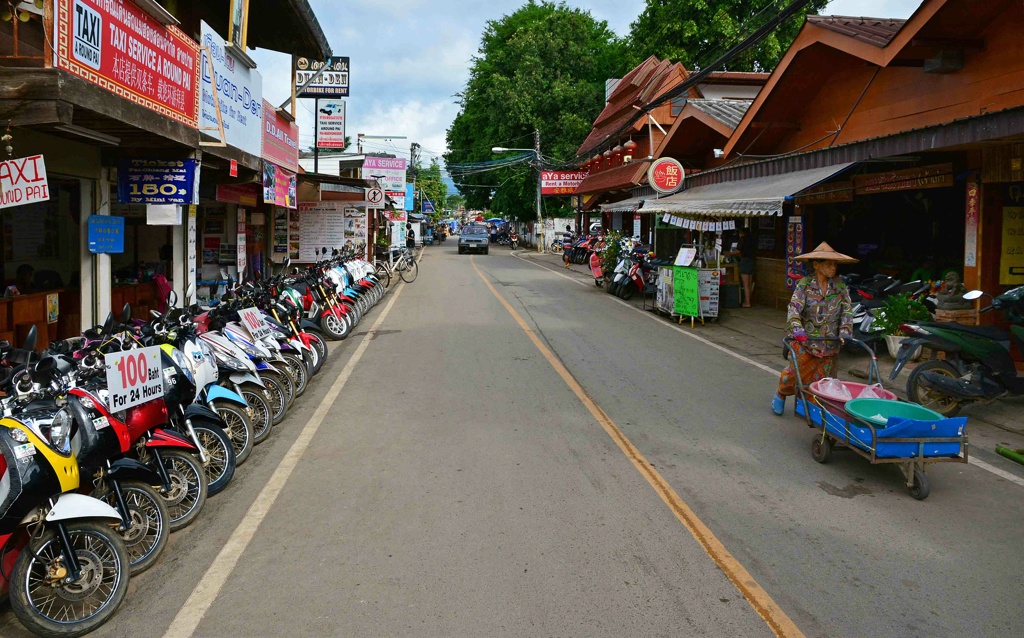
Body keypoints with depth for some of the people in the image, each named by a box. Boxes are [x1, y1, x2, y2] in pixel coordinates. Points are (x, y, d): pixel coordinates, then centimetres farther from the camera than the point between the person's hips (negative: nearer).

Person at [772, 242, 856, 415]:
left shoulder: (839, 285, 1)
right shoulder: (805, 284, -8)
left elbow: (847, 309, -2)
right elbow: (794, 307, -18)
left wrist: (845, 331, -17)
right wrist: (797, 329, -34)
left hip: (830, 343, 3)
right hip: (805, 341, -2)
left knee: (824, 378, 7)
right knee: (795, 372, 5)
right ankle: (780, 396, 33)